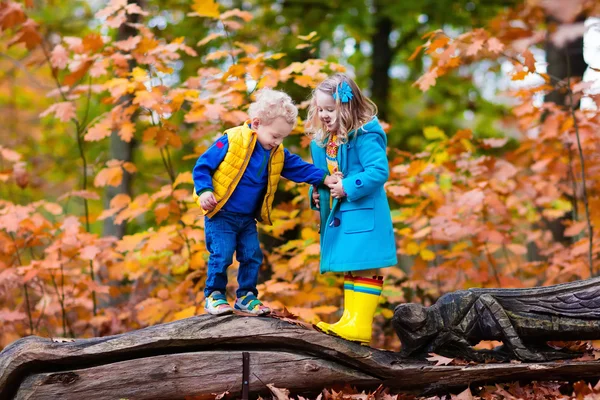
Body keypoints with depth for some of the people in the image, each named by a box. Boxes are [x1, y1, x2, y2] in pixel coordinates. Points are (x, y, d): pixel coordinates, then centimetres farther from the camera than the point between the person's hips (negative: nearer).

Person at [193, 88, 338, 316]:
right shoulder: (231, 141, -19)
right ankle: (214, 295, 8)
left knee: (252, 256, 7)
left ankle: (246, 296, 20)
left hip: (248, 218, 6)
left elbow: (300, 168, 4)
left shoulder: (278, 154, 0)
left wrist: (324, 178, -9)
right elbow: (202, 166, -14)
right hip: (220, 214, -6)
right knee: (222, 255, -8)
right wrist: (204, 191, -25)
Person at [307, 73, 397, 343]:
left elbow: (379, 171, -23)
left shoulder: (365, 136, -16)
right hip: (338, 215, 9)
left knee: (363, 268, -8)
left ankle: (361, 325, -7)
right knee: (349, 268, 14)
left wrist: (348, 188, -24)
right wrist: (316, 192, 2)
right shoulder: (323, 139, 10)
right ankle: (350, 320, 19)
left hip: (364, 214, -9)